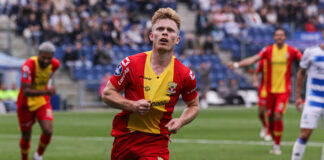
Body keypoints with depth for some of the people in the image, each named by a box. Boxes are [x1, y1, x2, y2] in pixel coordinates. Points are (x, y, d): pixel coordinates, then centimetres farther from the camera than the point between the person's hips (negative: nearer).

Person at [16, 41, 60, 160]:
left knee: (48, 131, -17)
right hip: (26, 104, -3)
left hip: (43, 102, 3)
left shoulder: (54, 64, -10)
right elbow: (26, 91, -34)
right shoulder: (29, 65, -27)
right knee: (26, 136, 8)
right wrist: (46, 91, -46)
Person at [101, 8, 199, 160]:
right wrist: (133, 105, -16)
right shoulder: (131, 64, -7)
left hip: (157, 141, -1)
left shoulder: (185, 75, -4)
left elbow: (193, 105, 12)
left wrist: (181, 121, -9)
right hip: (124, 137, 1)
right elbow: (107, 93, 0)